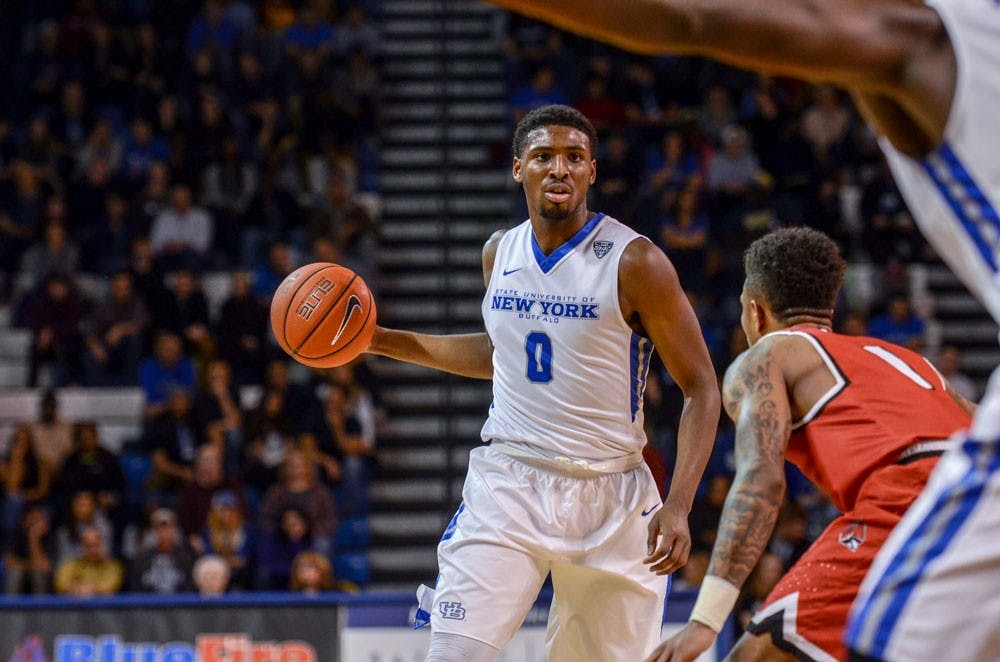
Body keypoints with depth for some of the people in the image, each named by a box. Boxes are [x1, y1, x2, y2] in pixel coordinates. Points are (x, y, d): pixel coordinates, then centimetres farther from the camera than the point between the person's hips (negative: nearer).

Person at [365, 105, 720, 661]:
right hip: (508, 483, 3)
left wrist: (678, 506, -20)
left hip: (610, 494, -3)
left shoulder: (634, 261, -11)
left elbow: (702, 390, -9)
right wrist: (384, 341, 18)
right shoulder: (501, 253, 6)